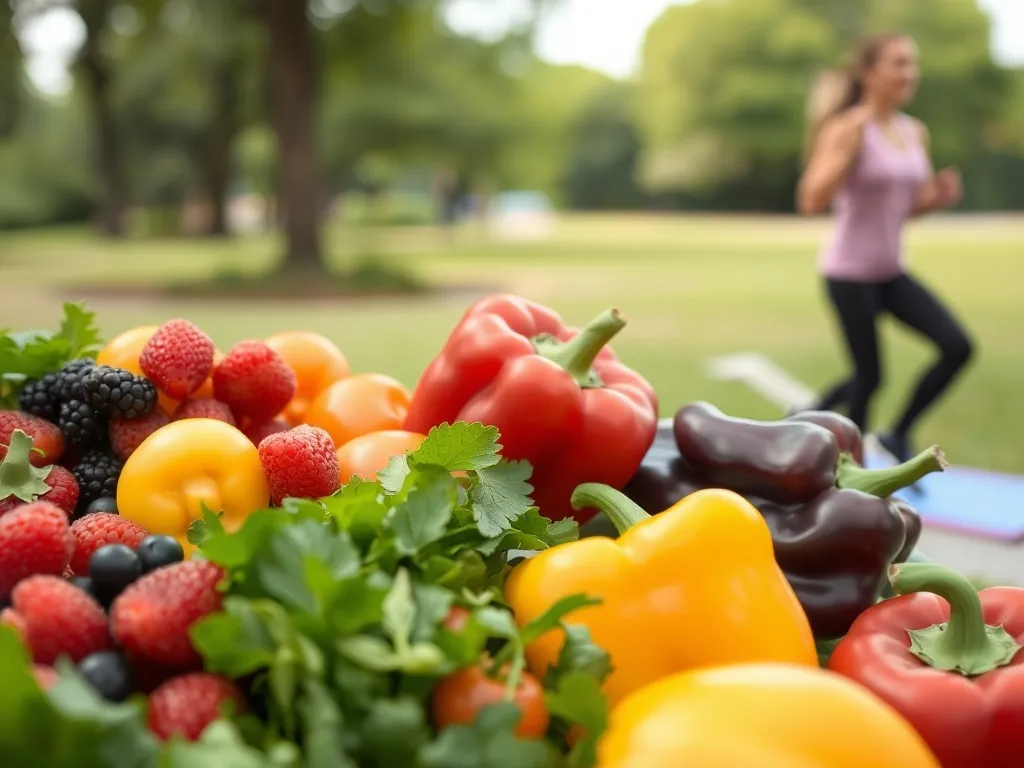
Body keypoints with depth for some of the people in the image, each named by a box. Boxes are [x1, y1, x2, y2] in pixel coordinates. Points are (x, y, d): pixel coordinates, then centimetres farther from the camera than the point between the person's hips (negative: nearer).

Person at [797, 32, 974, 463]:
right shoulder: (847, 129, -13)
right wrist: (849, 148, -30)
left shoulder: (915, 133, 8)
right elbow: (811, 202, -22)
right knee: (869, 377, 0)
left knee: (958, 347, -5)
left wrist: (939, 197, -3)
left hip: (892, 272, 7)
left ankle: (898, 436, 12)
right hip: (849, 271, -7)